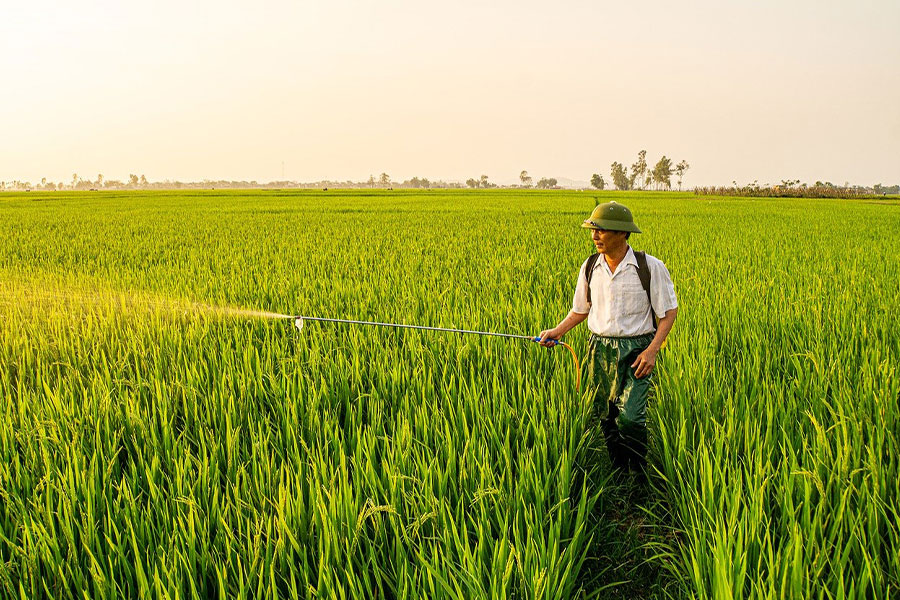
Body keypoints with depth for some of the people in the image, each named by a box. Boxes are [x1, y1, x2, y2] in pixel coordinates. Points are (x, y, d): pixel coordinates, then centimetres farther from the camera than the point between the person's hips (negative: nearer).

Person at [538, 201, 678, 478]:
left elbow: (669, 311, -2)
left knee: (630, 417, -14)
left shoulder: (650, 267, -7)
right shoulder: (590, 267, 5)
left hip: (636, 349, -4)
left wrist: (653, 349, -13)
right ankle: (618, 476, 25)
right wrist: (557, 331, 2)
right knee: (605, 417, 7)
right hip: (600, 348, 4)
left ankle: (640, 481, 6)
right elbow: (581, 310, 17)